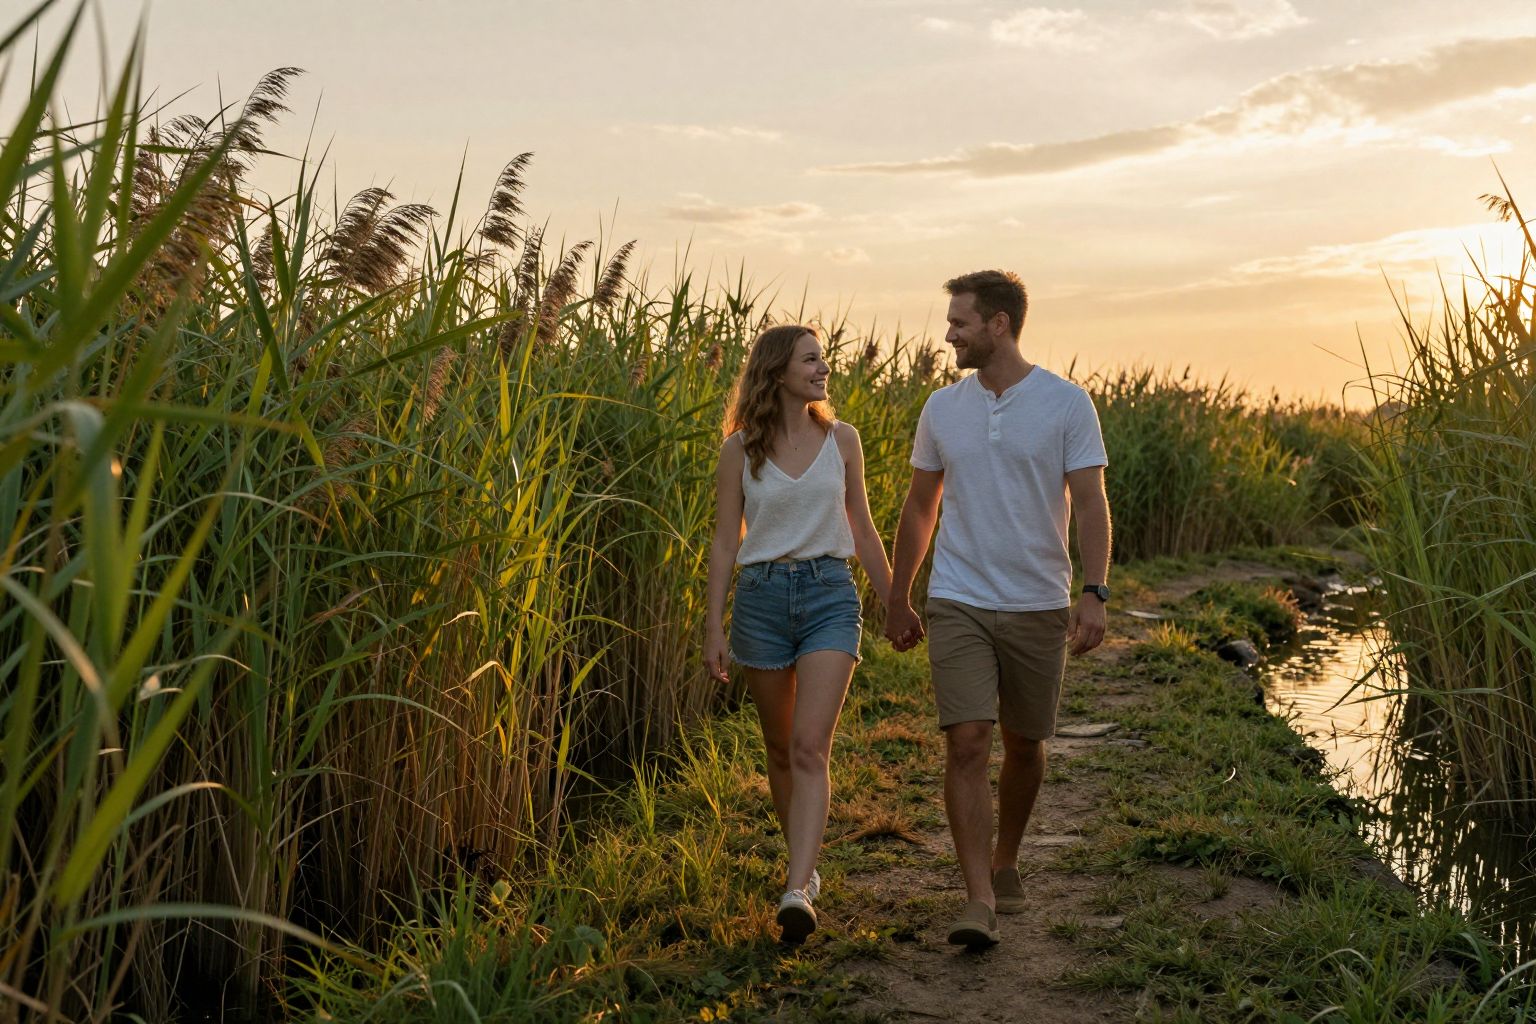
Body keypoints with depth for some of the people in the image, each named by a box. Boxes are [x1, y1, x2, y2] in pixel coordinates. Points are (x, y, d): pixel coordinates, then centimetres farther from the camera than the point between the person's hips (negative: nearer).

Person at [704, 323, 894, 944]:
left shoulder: (841, 439, 4)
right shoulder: (740, 449, 0)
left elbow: (862, 529, 12)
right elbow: (725, 543, 2)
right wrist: (713, 629, -3)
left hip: (830, 595, 0)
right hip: (761, 597, 1)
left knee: (810, 750, -14)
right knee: (780, 750, 12)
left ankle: (796, 892, -20)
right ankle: (805, 867, 30)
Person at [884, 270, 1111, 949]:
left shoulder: (1066, 405, -4)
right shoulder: (941, 409, 5)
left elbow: (1090, 505, -7)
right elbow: (919, 508, 14)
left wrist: (1095, 593, -20)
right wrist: (897, 601, 15)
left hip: (1039, 607, -1)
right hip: (958, 605, 1)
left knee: (1025, 746, 12)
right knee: (966, 744, -11)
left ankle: (1004, 864, 35)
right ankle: (980, 902, -9)